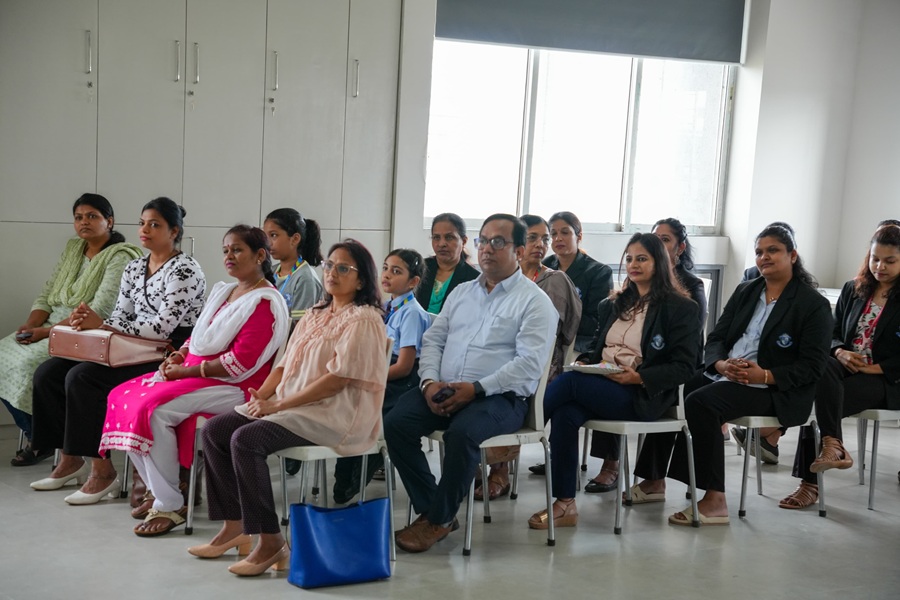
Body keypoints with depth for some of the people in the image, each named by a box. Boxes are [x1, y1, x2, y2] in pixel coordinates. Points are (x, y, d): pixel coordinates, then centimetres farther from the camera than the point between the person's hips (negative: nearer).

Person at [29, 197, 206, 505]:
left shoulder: (185, 271, -11)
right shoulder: (134, 268, 15)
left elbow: (162, 327, -19)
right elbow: (120, 318, 13)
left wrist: (101, 324, -18)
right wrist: (88, 320, -9)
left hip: (169, 357, -9)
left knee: (81, 377, -26)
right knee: (48, 373, -2)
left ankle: (102, 470, -17)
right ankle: (71, 459, 7)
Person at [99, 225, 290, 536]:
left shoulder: (265, 303, -12)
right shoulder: (222, 291, 18)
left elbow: (240, 363, -19)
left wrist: (187, 371, -16)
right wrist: (177, 357, 2)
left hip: (233, 388, -10)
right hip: (194, 374, 10)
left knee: (154, 408, -27)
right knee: (123, 396, -2)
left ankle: (169, 506, -15)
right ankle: (158, 490, 2)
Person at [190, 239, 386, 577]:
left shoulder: (363, 320, -9)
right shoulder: (316, 314, 18)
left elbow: (337, 379, -18)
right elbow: (285, 363, 17)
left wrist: (279, 405, -17)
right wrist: (261, 395, -3)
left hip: (335, 415, -9)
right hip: (293, 407, 9)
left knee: (246, 439, -27)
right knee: (215, 430, -2)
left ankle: (271, 542, -17)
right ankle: (235, 527, 4)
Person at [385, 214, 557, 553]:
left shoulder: (535, 302, -1)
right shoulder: (461, 293, 19)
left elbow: (529, 363, -13)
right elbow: (433, 340, 16)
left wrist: (476, 388, -21)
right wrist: (430, 381, -5)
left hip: (501, 396, -5)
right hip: (442, 390, 6)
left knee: (461, 432, -35)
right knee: (395, 423, -19)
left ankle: (439, 519, -14)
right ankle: (429, 509, -7)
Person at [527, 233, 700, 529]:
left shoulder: (681, 308, 3)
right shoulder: (615, 304, 23)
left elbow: (684, 366, -4)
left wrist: (638, 377, -17)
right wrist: (584, 362, 2)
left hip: (642, 396, -5)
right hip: (599, 385, 6)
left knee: (569, 382, -29)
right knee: (565, 414, -28)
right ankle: (565, 505, -25)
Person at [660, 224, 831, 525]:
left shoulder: (814, 304, -2)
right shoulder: (744, 292, 17)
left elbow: (812, 366, -9)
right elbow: (715, 338, 11)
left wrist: (765, 375, -22)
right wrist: (722, 364, -11)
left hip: (774, 390, -7)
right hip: (722, 374, 7)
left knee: (700, 402, -32)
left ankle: (715, 499, -28)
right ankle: (654, 480, -8)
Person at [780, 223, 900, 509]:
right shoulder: (852, 289, 14)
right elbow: (833, 332, 17)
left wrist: (874, 368, -15)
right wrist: (840, 352, -4)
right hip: (845, 368, 4)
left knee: (819, 400, -29)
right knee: (822, 367, -34)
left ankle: (811, 483, -24)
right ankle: (833, 447, -34)